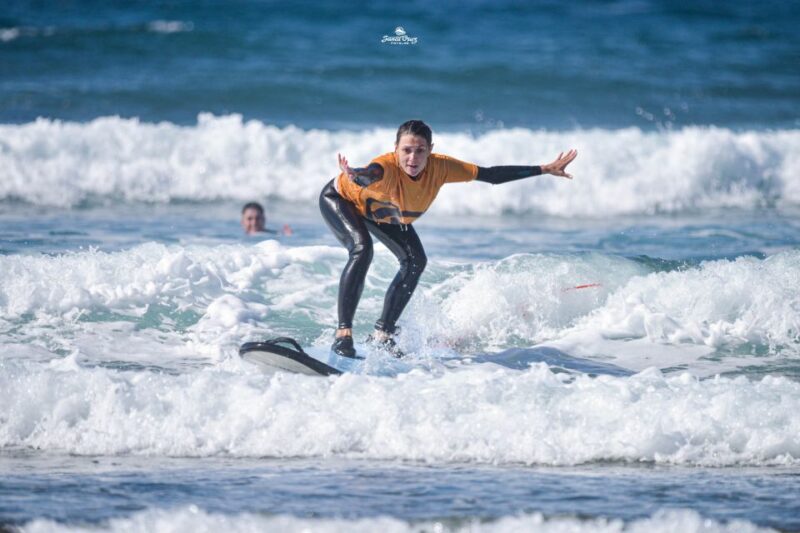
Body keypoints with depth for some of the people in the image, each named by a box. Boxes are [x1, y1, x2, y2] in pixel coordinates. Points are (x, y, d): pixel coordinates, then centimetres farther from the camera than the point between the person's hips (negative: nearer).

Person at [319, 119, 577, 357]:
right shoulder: (387, 168, -46)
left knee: (415, 261, 0)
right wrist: (354, 176, -95)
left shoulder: (439, 167, -31)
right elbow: (370, 175, -71)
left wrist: (544, 169, -24)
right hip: (340, 199, -7)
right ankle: (343, 333, -29)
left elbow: (491, 175, -23)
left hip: (384, 213, 7)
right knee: (362, 250, -31)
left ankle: (382, 334, 14)